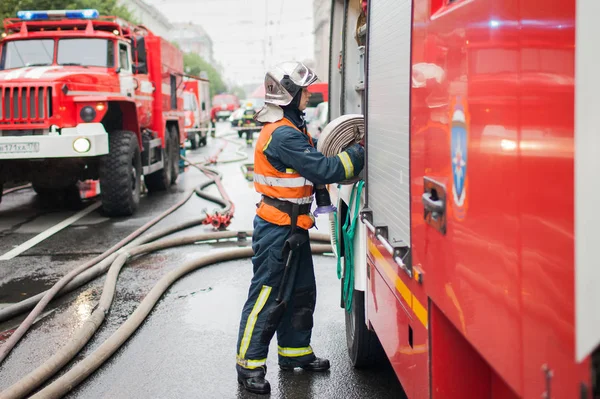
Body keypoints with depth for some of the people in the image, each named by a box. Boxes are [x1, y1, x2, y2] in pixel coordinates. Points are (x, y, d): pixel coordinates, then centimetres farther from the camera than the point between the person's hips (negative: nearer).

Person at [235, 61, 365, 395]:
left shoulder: (290, 129, 12)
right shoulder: (283, 135, -22)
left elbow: (312, 166, 11)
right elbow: (323, 170, -25)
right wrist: (360, 153, -15)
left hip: (293, 228, 10)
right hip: (277, 230, -10)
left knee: (301, 292, 18)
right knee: (267, 296, -3)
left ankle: (295, 352, 31)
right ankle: (250, 365, 6)